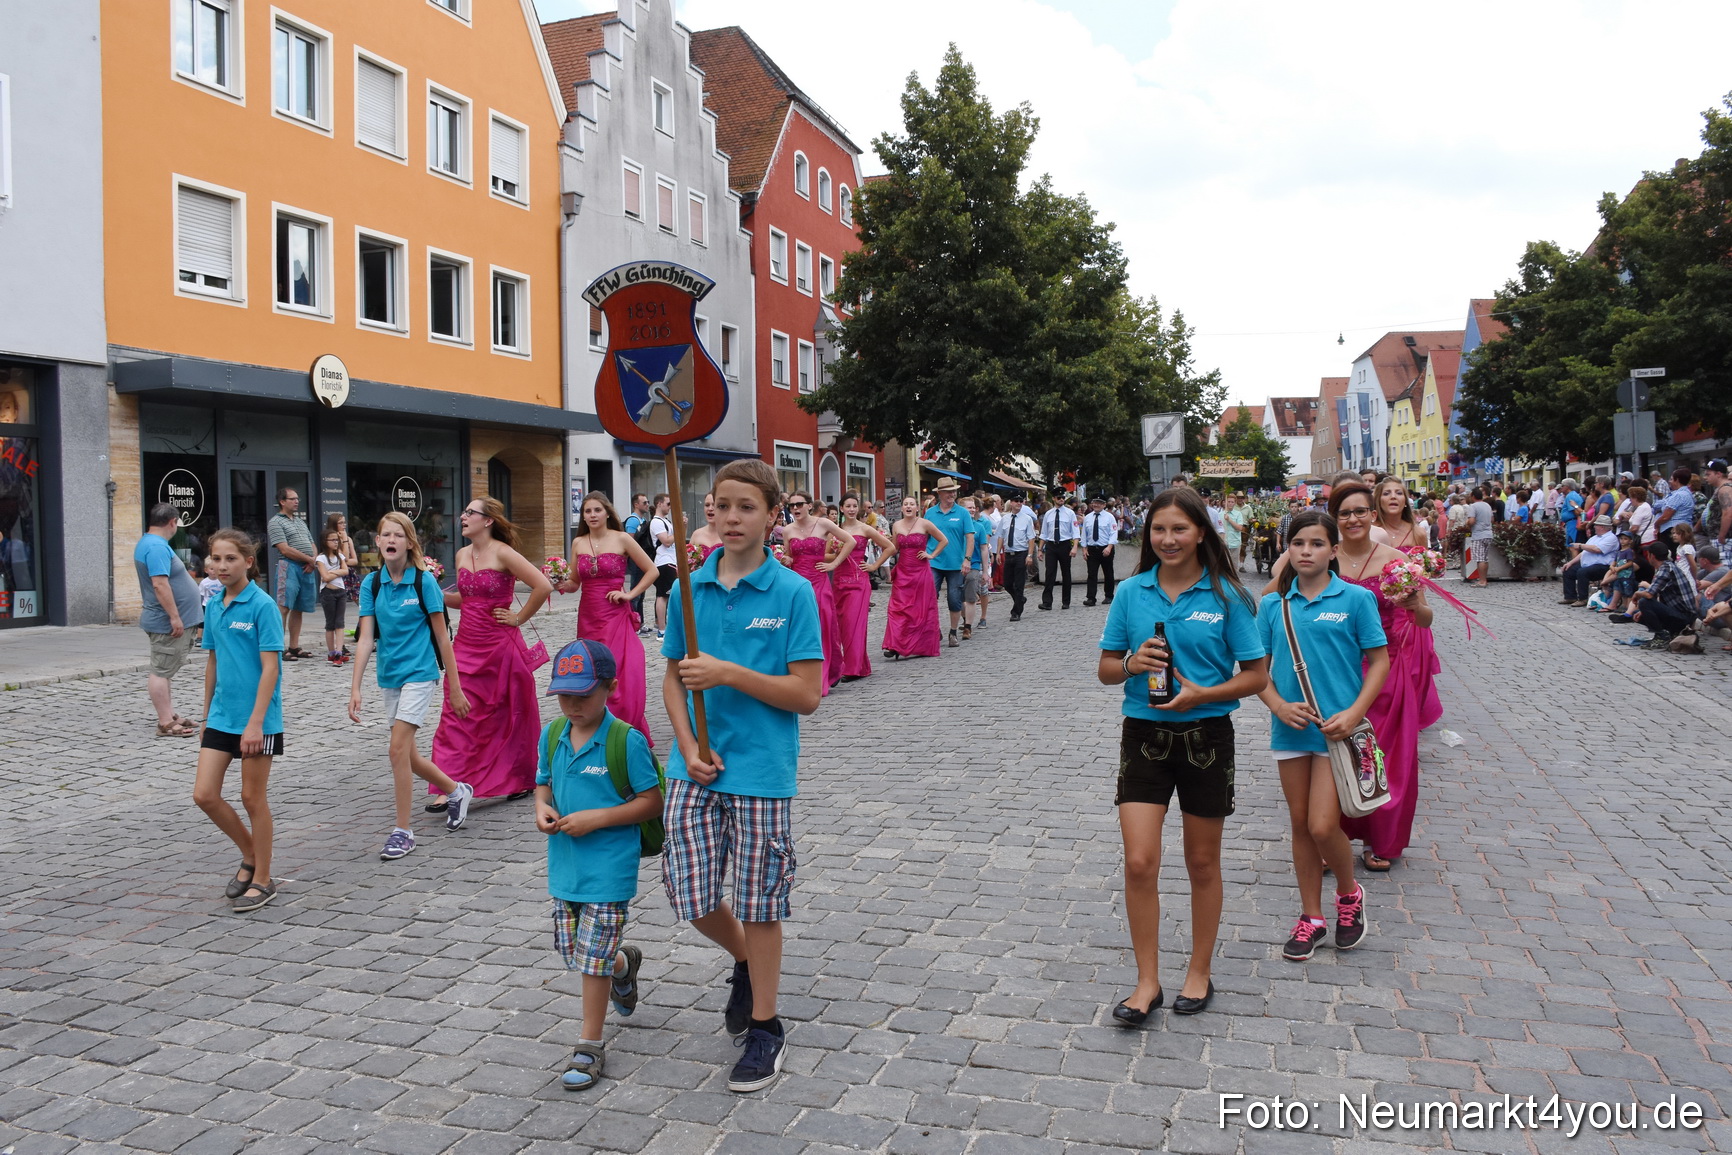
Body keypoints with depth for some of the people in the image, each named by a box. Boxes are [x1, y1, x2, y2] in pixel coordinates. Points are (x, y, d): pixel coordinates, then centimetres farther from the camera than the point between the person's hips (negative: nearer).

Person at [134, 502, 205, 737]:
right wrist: (174, 617, -25)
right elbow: (160, 584, -27)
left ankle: (170, 716, 24)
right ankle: (165, 724, -5)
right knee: (161, 671, -7)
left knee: (165, 671, 16)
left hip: (168, 621, 11)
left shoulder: (148, 543, 15)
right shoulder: (157, 547, -19)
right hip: (168, 623, -11)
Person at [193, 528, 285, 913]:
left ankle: (262, 880, 18)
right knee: (204, 795, 4)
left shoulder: (262, 605, -13)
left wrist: (256, 722, -21)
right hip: (221, 717, 6)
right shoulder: (215, 606, 8)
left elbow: (270, 667, -16)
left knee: (252, 798, 3)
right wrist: (207, 714, 18)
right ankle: (250, 855, 26)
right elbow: (213, 662, 16)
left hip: (257, 721, -6)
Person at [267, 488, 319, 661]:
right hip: (289, 567, -7)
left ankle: (294, 647, 11)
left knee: (298, 609, 8)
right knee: (284, 607, -12)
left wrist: (312, 563, 0)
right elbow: (285, 550, -12)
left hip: (307, 569, 8)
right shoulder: (276, 522, -2)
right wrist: (310, 560, -8)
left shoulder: (300, 522, 22)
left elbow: (312, 546, 21)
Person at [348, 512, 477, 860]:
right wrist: (355, 688, -11)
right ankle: (458, 791, 36)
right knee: (408, 755, 12)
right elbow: (366, 639, -3)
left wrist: (455, 687, -5)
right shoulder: (371, 584, 0)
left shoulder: (423, 582, -9)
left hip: (419, 674, -5)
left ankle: (403, 831, 0)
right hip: (389, 676, 5)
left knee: (399, 749, -13)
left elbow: (442, 638, -6)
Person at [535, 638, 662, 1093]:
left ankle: (590, 1046, 16)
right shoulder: (552, 734, 1)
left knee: (593, 958, -1)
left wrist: (597, 819, -20)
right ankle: (625, 963, 50)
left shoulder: (627, 741, -16)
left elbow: (652, 803, -13)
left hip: (609, 867, -6)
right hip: (564, 864, 6)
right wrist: (542, 808, -7)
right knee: (573, 952, 18)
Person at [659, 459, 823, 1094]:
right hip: (696, 769, 4)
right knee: (689, 894, 6)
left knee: (759, 905, 6)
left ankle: (765, 1028, 26)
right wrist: (689, 747, -5)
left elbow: (806, 693, -12)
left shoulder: (793, 592, -9)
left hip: (762, 772, -4)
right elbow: (673, 680, 10)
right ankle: (745, 961, 38)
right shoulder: (690, 589, 3)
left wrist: (727, 673, -20)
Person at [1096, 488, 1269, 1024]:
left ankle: (1200, 973, 30)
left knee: (1202, 863, 12)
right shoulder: (1131, 592, 0)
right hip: (1144, 734, 1)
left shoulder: (1226, 596, -6)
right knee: (1139, 862, -5)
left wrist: (1202, 694, -18)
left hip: (1206, 736, -1)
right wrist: (1131, 664, -16)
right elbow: (1105, 669, 6)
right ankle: (1147, 981, 10)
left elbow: (1256, 675, -3)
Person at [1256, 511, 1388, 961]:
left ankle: (1349, 894, 23)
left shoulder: (1355, 598, -4)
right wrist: (1278, 705, -10)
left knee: (1323, 826, -7)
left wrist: (1354, 713, -14)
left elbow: (1380, 661, -2)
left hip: (1336, 729, -3)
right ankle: (1311, 917, 25)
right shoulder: (1273, 605, 5)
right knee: (1300, 825, 11)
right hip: (1290, 728, 4)